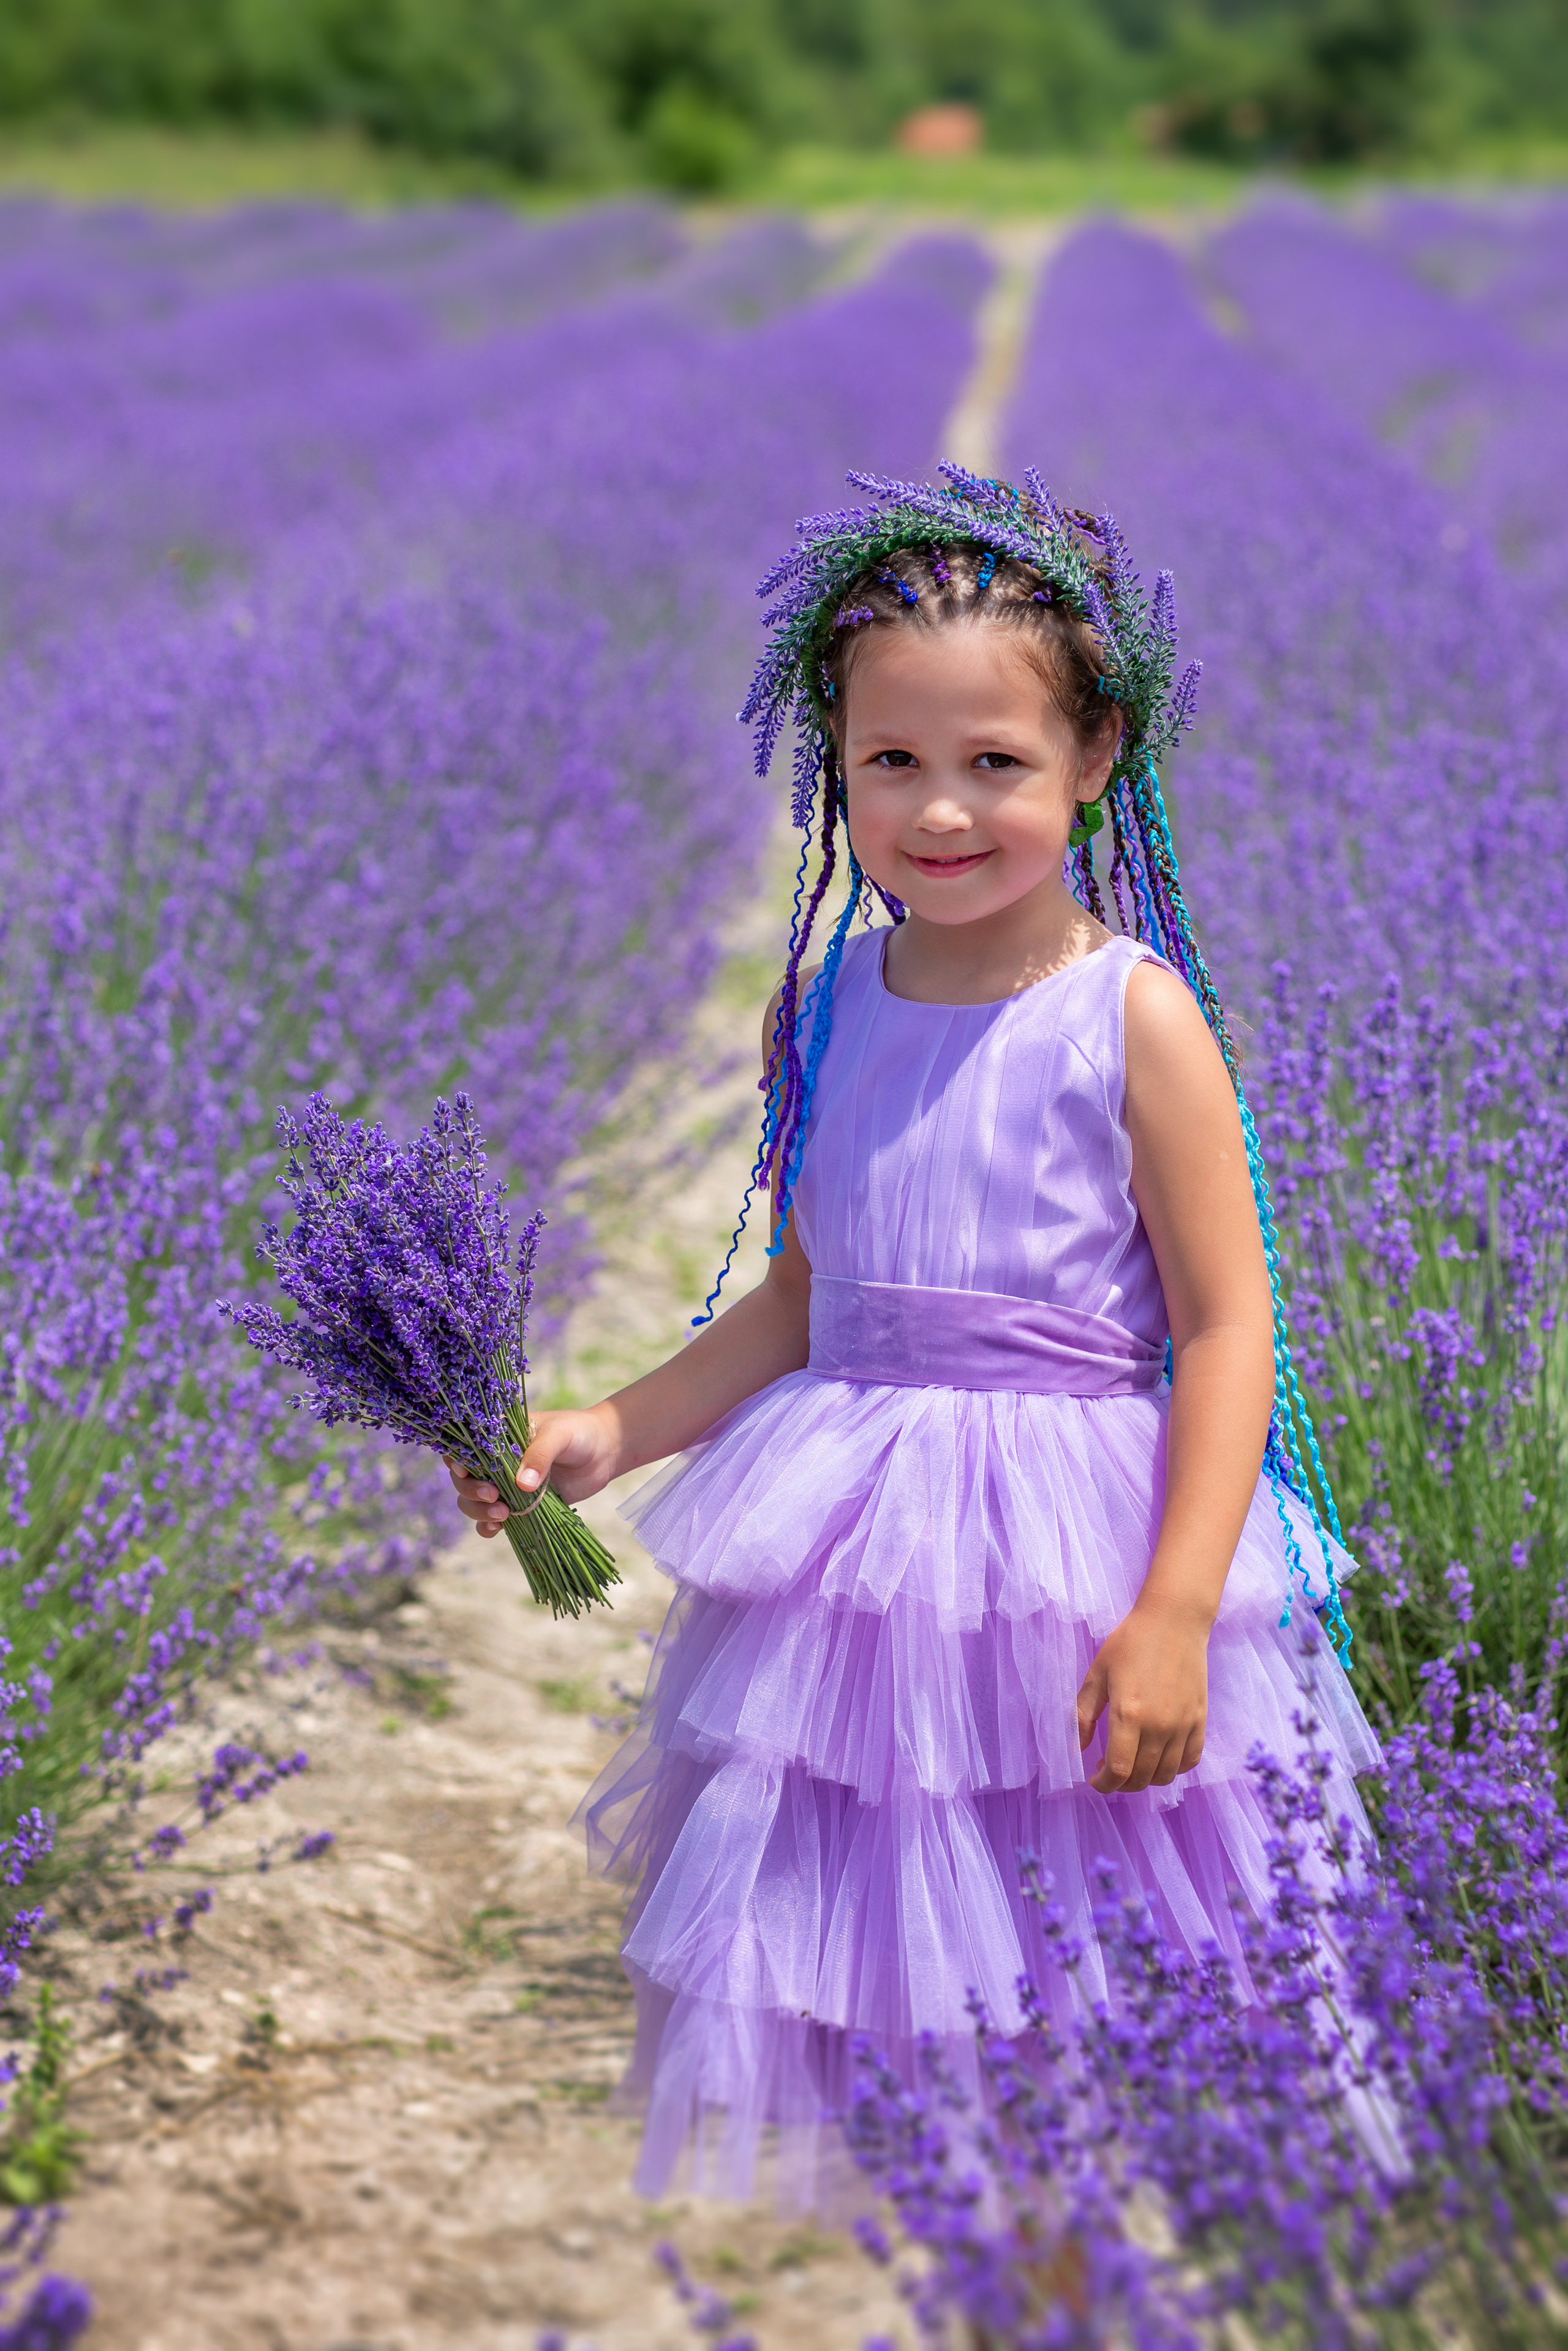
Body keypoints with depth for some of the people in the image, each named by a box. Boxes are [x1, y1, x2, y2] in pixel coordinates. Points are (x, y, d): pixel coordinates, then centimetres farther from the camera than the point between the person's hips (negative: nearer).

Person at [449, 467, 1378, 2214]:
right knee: (839, 1978, 10)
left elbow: (1224, 1330, -9)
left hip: (1077, 1550, -4)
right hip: (853, 1549, 4)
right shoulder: (825, 1012, 4)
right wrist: (612, 1433, 6)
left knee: (1083, 2006, 3)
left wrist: (1172, 1612, -16)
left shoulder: (1134, 1016, -10)